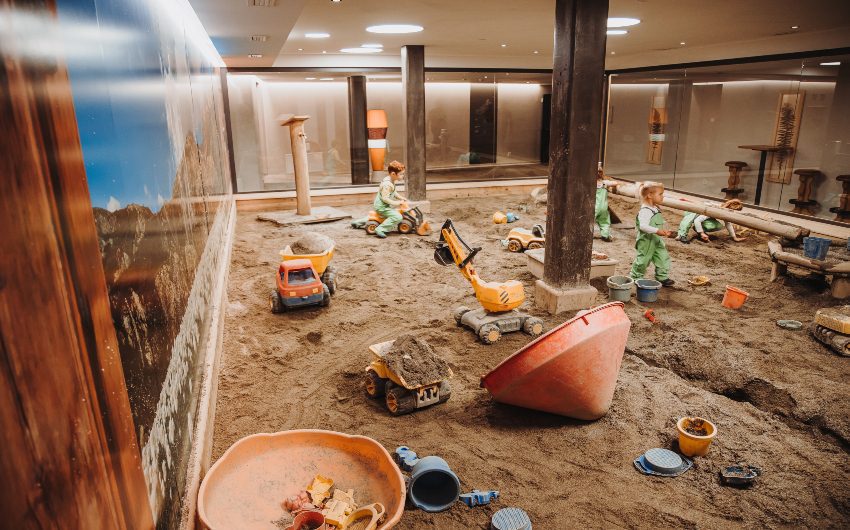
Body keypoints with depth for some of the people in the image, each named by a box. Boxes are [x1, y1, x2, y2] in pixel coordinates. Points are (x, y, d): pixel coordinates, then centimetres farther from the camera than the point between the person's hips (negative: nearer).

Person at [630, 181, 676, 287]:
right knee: (643, 259, 3)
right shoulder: (645, 210, -23)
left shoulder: (656, 209, 9)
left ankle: (663, 277, 20)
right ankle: (635, 277, 20)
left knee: (663, 258, 9)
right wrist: (657, 231, -37)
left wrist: (664, 232, 16)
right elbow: (643, 226, -34)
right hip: (646, 241, -9)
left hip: (657, 241, 9)